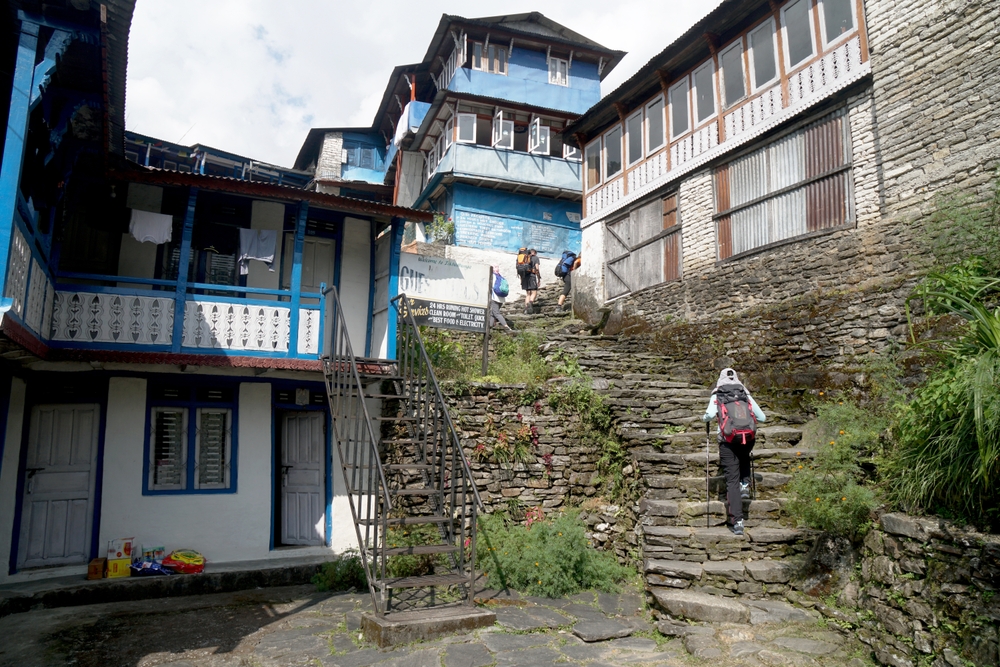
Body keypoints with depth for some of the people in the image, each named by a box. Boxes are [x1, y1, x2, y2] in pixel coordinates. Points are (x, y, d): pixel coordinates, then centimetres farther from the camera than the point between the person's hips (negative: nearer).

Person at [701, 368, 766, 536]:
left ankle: (737, 521, -5)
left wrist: (704, 418, 11)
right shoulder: (745, 395, 13)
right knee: (744, 458, 37)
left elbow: (710, 415, -10)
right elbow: (762, 417, 11)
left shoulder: (717, 396, 7)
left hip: (727, 440, -2)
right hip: (747, 438, 2)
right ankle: (745, 484, 16)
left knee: (732, 480, 2)